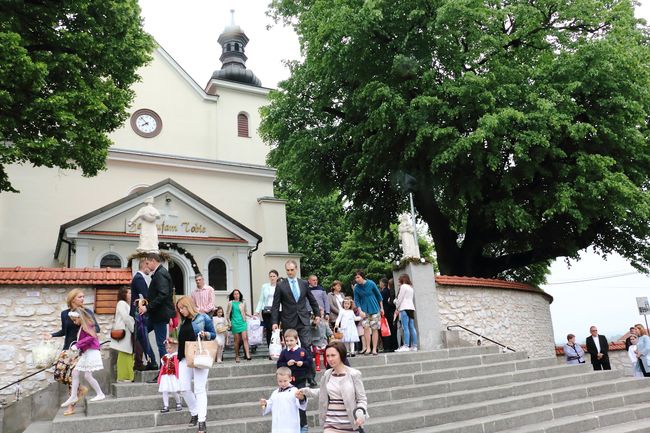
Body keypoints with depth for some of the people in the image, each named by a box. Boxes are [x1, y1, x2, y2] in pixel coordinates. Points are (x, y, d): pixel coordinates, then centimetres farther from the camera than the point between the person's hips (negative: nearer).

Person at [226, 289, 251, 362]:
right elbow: (227, 314, 4)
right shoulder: (231, 303, 1)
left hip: (243, 322, 2)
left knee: (245, 338, -11)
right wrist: (229, 323, 2)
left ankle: (248, 355, -18)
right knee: (237, 340, 1)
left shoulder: (243, 303, 10)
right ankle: (237, 356, 14)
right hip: (235, 323, -2)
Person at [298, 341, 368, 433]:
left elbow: (362, 399, -7)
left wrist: (360, 414, -24)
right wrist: (305, 391, 14)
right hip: (331, 424, 3)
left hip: (349, 425, -3)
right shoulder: (327, 374, 2)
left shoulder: (353, 374, -11)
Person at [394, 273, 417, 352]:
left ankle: (406, 346, -17)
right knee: (412, 327, 5)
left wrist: (397, 308, 3)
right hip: (411, 308, 8)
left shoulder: (403, 286, -4)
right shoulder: (410, 287, 20)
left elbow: (400, 298, -7)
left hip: (405, 308, -8)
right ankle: (414, 346, 3)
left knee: (405, 328, -12)